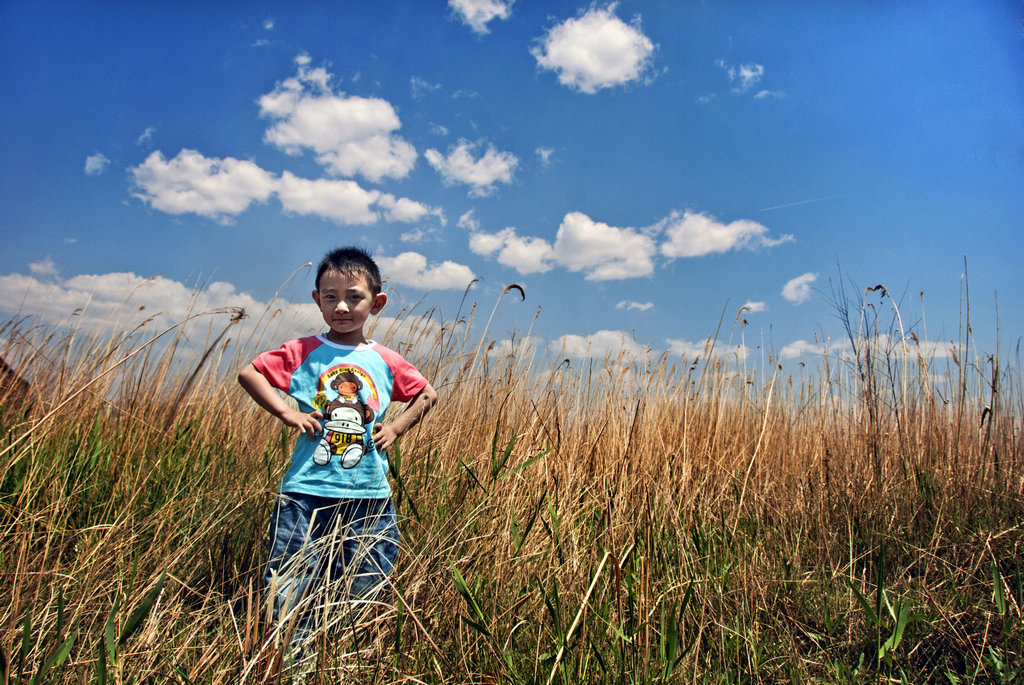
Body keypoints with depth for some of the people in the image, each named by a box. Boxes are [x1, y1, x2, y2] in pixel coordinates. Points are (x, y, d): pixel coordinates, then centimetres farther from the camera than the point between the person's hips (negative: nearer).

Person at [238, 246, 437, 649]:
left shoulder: (386, 362, 5)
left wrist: (396, 427, 3)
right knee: (291, 595, 4)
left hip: (370, 497, 2)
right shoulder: (303, 353, 1)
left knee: (365, 592, 11)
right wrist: (286, 412, -9)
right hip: (307, 493, -1)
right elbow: (248, 373, 2)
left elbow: (427, 395, 17)